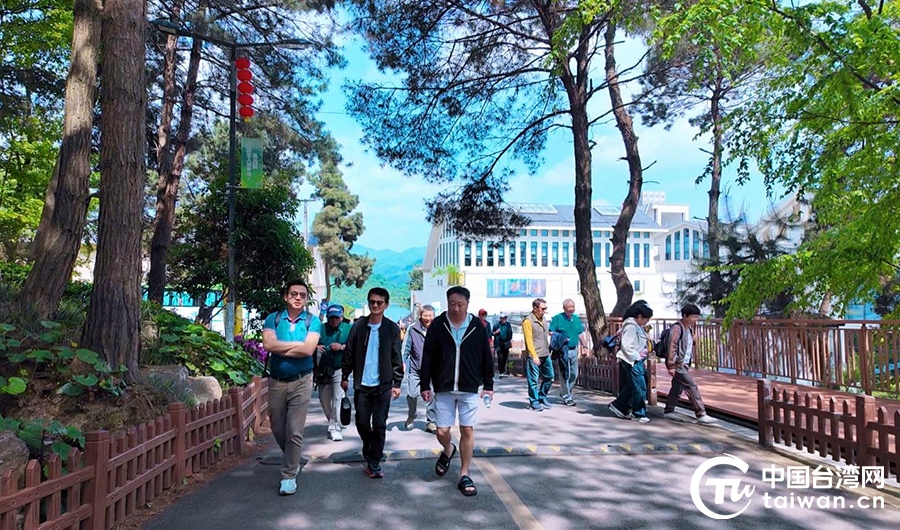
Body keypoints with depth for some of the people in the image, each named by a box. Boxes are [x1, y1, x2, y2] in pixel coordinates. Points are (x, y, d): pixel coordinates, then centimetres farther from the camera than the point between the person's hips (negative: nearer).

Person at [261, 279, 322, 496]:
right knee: (277, 428, 14)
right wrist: (298, 344, -15)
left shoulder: (312, 321, -3)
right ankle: (292, 460, 40)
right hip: (276, 381, 3)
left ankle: (289, 476, 12)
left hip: (300, 382, -2)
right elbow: (268, 344, -16)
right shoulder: (273, 319, 1)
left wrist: (279, 348, -11)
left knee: (295, 431, -2)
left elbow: (308, 350, -18)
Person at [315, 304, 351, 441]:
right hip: (323, 371, 3)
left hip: (340, 370, -3)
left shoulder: (348, 329, 0)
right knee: (324, 399, 13)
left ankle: (335, 428, 2)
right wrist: (316, 347, -13)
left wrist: (342, 347, -19)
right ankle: (333, 422, 35)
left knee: (337, 399, -8)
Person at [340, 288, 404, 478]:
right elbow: (350, 353, 6)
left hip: (383, 384, -1)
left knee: (379, 425, 2)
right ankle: (370, 449, 38)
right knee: (362, 423, 11)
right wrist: (345, 376, 5)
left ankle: (374, 462, 13)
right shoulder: (359, 325, 1)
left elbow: (396, 358, 1)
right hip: (361, 384, 2)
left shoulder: (392, 328, -2)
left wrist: (397, 383, -1)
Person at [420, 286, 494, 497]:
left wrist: (488, 385, 6)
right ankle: (448, 450, 39)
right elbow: (427, 358, -1)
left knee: (467, 431, 3)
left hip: (469, 388, 0)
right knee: (442, 432, 3)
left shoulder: (477, 327, -1)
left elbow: (486, 358, 6)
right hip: (443, 388, 0)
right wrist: (425, 385, -3)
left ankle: (464, 476, 18)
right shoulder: (438, 325, -3)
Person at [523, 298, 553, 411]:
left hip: (546, 355, 8)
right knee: (533, 380, -1)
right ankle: (534, 402, 10)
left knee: (549, 376, 13)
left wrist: (548, 350, 16)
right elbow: (529, 340, -15)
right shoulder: (528, 321, -11)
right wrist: (534, 356, -19)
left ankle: (542, 397, 28)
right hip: (534, 356, -8)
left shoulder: (542, 319, 15)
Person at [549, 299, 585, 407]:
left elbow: (580, 333, 17)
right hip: (563, 350, -6)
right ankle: (567, 397, 6)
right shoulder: (557, 318, -6)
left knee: (574, 374, 11)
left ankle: (564, 392, 29)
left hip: (574, 349, 6)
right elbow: (551, 332, -7)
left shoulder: (576, 318, 11)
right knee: (565, 374, -3)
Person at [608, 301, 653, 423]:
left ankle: (618, 406, 24)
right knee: (640, 387, -2)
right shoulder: (631, 326, -18)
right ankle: (639, 414, 10)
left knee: (631, 386, 16)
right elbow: (627, 346, -23)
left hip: (637, 360, 10)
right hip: (632, 361, -10)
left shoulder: (638, 326, 14)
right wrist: (636, 357, -17)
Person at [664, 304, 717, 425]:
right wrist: (671, 365, -21)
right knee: (692, 386, -12)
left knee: (678, 387, 15)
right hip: (677, 364, -9)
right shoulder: (677, 327, -15)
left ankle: (668, 411, 25)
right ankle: (701, 415, -10)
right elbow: (672, 346, -19)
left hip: (683, 364, 9)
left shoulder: (689, 328, 13)